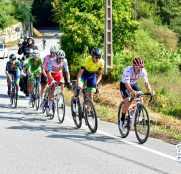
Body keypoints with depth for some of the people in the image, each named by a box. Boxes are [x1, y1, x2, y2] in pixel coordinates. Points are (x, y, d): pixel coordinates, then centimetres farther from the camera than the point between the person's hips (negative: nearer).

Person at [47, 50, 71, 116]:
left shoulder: (64, 61, -26)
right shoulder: (52, 61, -33)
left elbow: (67, 72, -23)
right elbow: (49, 73, -37)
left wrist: (68, 81, -37)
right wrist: (52, 80, -52)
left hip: (59, 73, 3)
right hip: (51, 74, -3)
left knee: (61, 85, -24)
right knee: (52, 89, -17)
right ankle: (50, 108, -13)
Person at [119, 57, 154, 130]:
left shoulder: (143, 71, -26)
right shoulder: (128, 70, -37)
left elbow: (146, 83, -30)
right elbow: (127, 84, -47)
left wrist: (150, 91, -50)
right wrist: (132, 91, -66)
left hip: (134, 84, 4)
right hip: (124, 85, -4)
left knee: (140, 99, -17)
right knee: (128, 102, -22)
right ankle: (122, 119, -4)